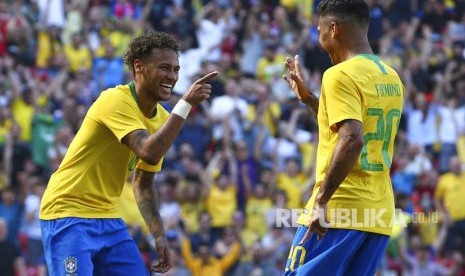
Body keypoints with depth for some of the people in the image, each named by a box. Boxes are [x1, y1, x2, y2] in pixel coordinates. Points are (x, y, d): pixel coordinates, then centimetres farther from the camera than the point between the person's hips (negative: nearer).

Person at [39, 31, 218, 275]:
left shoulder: (162, 118, 7)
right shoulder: (115, 100, -18)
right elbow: (150, 153, -32)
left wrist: (158, 235, 7)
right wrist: (186, 103, -29)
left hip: (108, 219, 8)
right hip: (69, 215, -8)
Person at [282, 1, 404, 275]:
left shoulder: (340, 75, -11)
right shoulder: (391, 78, 15)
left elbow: (352, 140, -24)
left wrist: (321, 200, -23)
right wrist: (307, 97, 26)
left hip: (337, 211, -8)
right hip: (379, 214, 8)